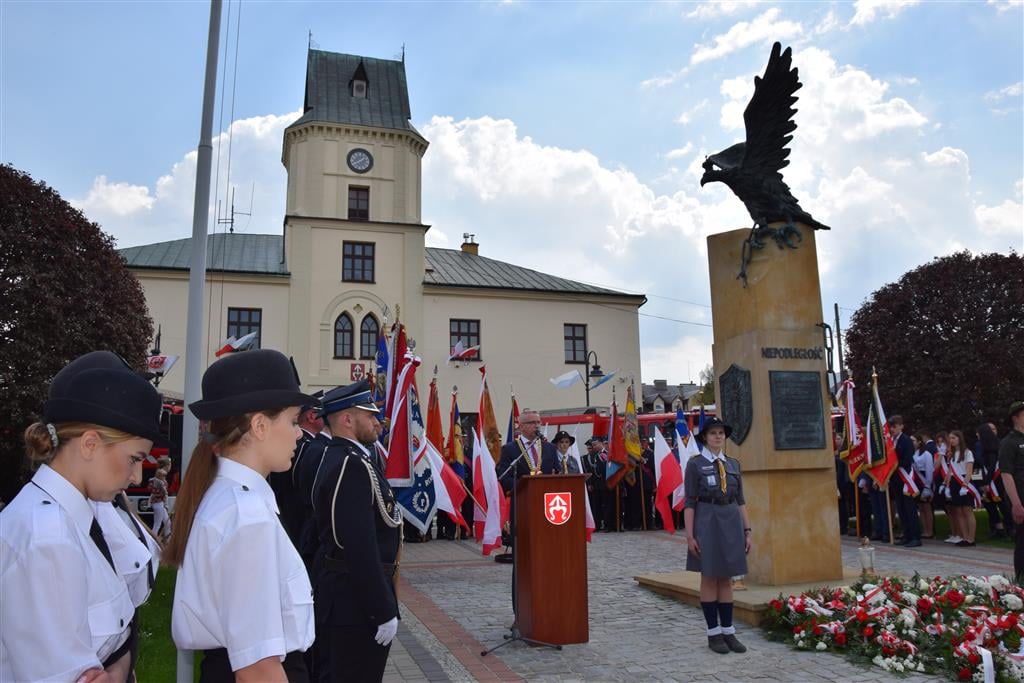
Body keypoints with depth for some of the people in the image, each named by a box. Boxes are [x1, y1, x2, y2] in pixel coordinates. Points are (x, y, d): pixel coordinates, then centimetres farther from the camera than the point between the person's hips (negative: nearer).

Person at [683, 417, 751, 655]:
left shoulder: (733, 463, 10)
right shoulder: (695, 464, -4)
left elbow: (741, 500, 12)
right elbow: (689, 502, -6)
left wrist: (747, 530, 6)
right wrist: (689, 535, -11)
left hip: (732, 522, 4)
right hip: (707, 521, -4)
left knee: (726, 579, 9)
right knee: (709, 578, 3)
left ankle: (728, 631, 16)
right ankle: (714, 633, 13)